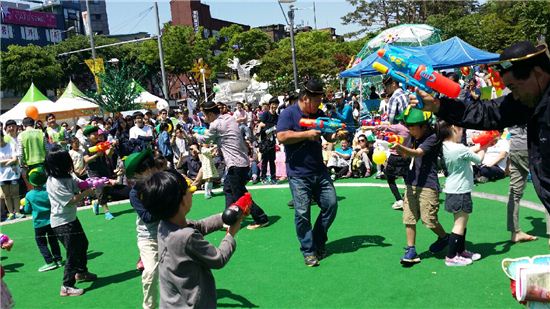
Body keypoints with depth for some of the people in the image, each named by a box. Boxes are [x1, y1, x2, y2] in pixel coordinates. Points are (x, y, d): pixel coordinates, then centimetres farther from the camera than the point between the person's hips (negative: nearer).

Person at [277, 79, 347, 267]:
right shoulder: (289, 114, -8)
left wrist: (337, 135, -8)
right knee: (302, 213, -2)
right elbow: (281, 137, -19)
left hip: (320, 171, 6)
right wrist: (307, 134, -22)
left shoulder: (319, 114, 11)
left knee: (331, 205, 7)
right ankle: (308, 251, 13)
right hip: (299, 175, -6)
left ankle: (318, 242, 26)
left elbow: (328, 136, 15)